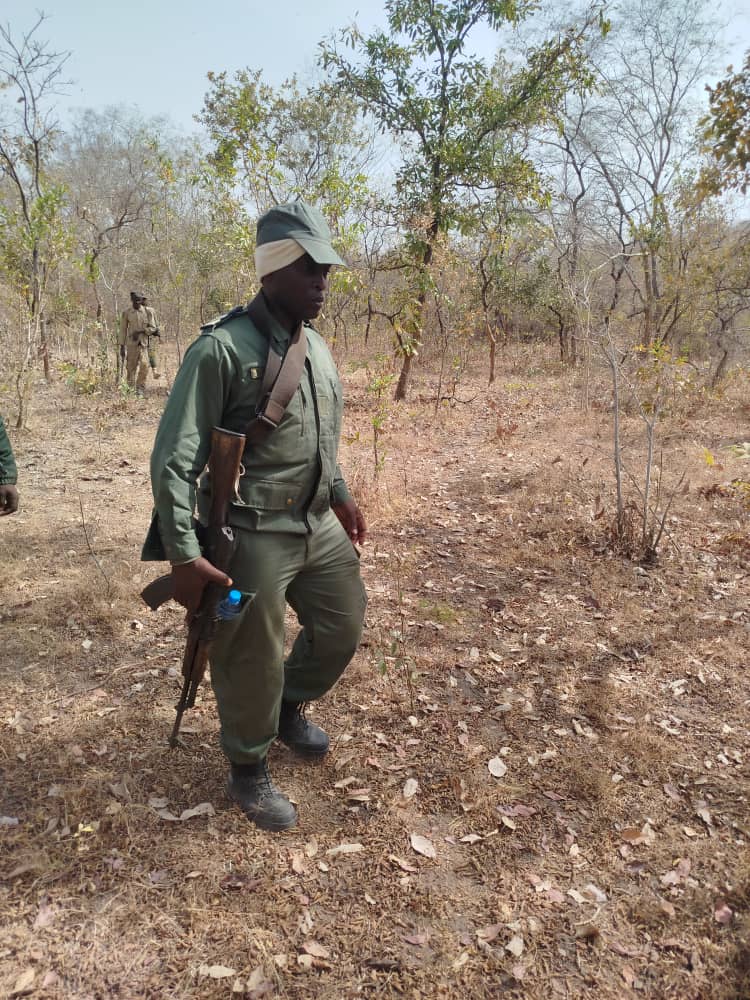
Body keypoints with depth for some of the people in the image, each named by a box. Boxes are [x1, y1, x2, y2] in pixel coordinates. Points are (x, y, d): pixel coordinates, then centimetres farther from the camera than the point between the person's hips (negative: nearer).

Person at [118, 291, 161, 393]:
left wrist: (140, 332, -13)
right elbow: (123, 330, 5)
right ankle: (131, 388, 20)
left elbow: (152, 327, 0)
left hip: (145, 342, -1)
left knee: (144, 364, -15)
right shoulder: (126, 313, 2)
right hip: (132, 343, 1)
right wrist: (122, 346, 3)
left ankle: (140, 388, -3)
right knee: (131, 367, 5)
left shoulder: (148, 311, 0)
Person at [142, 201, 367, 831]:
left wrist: (340, 495, 22)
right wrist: (185, 555, -22)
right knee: (252, 662, 7)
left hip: (321, 527, 8)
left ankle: (290, 709, 47)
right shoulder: (222, 349, -17)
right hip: (253, 537, -8)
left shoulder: (317, 346, 8)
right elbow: (173, 459, -19)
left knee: (343, 628, 20)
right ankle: (249, 773, 32)